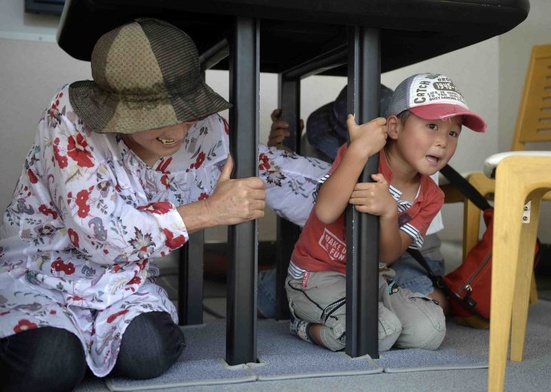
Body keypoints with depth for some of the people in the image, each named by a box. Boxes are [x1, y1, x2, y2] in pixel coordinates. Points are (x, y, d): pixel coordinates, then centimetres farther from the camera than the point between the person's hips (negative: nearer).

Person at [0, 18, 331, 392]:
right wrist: (210, 211, -31)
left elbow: (272, 169, 2)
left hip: (121, 283, 3)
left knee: (150, 353, -26)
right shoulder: (71, 115, -23)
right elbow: (98, 231, -30)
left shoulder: (203, 130, -12)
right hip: (39, 273, -3)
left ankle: (85, 339, 7)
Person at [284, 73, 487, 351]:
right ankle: (306, 326, -1)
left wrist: (389, 211, -35)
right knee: (382, 332, -27)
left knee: (429, 332, -14)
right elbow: (326, 212, -35)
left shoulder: (430, 197, -2)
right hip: (318, 274, -5)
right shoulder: (357, 155, -16)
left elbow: (389, 255, -14)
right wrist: (359, 149, -41)